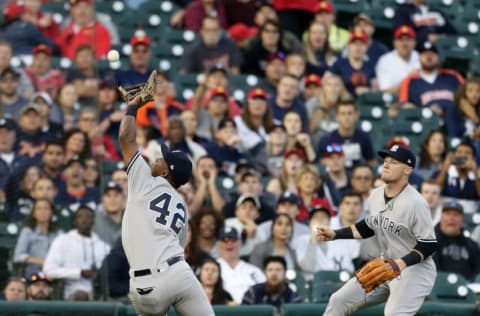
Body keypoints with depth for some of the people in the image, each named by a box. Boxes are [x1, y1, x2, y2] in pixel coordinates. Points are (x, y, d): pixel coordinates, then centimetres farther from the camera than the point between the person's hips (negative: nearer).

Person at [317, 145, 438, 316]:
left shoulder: (415, 203, -22)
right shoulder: (376, 195, 2)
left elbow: (429, 244, -20)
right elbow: (369, 227, 19)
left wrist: (402, 263, -34)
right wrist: (334, 234, 11)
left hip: (414, 269, -8)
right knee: (339, 301, 7)